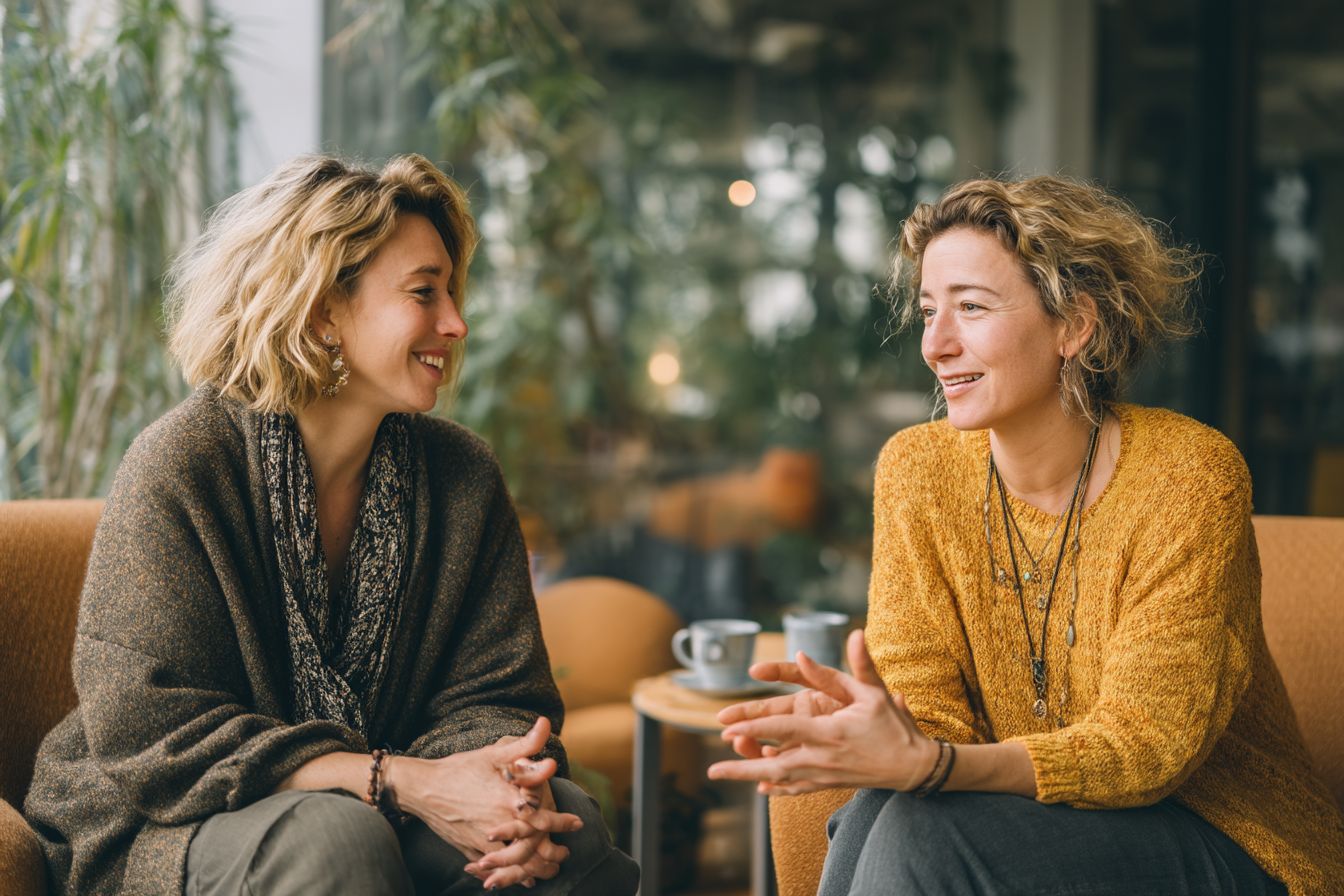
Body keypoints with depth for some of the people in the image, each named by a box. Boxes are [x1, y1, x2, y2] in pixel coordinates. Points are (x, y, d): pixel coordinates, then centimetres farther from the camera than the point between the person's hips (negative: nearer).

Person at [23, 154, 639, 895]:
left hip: (378, 820, 4)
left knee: (566, 823, -23)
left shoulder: (461, 477, 1)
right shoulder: (182, 469, -15)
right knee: (337, 832, -35)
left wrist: (505, 773, -25)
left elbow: (487, 697, 2)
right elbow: (152, 736, -20)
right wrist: (405, 782, -29)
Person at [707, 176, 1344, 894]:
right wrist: (882, 729, -34)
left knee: (930, 828, -28)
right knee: (878, 814, -28)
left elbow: (1145, 742, -22)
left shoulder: (1189, 476, -18)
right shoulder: (917, 471, -5)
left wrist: (928, 764, -38)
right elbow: (930, 704, -8)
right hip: (1032, 819, 3)